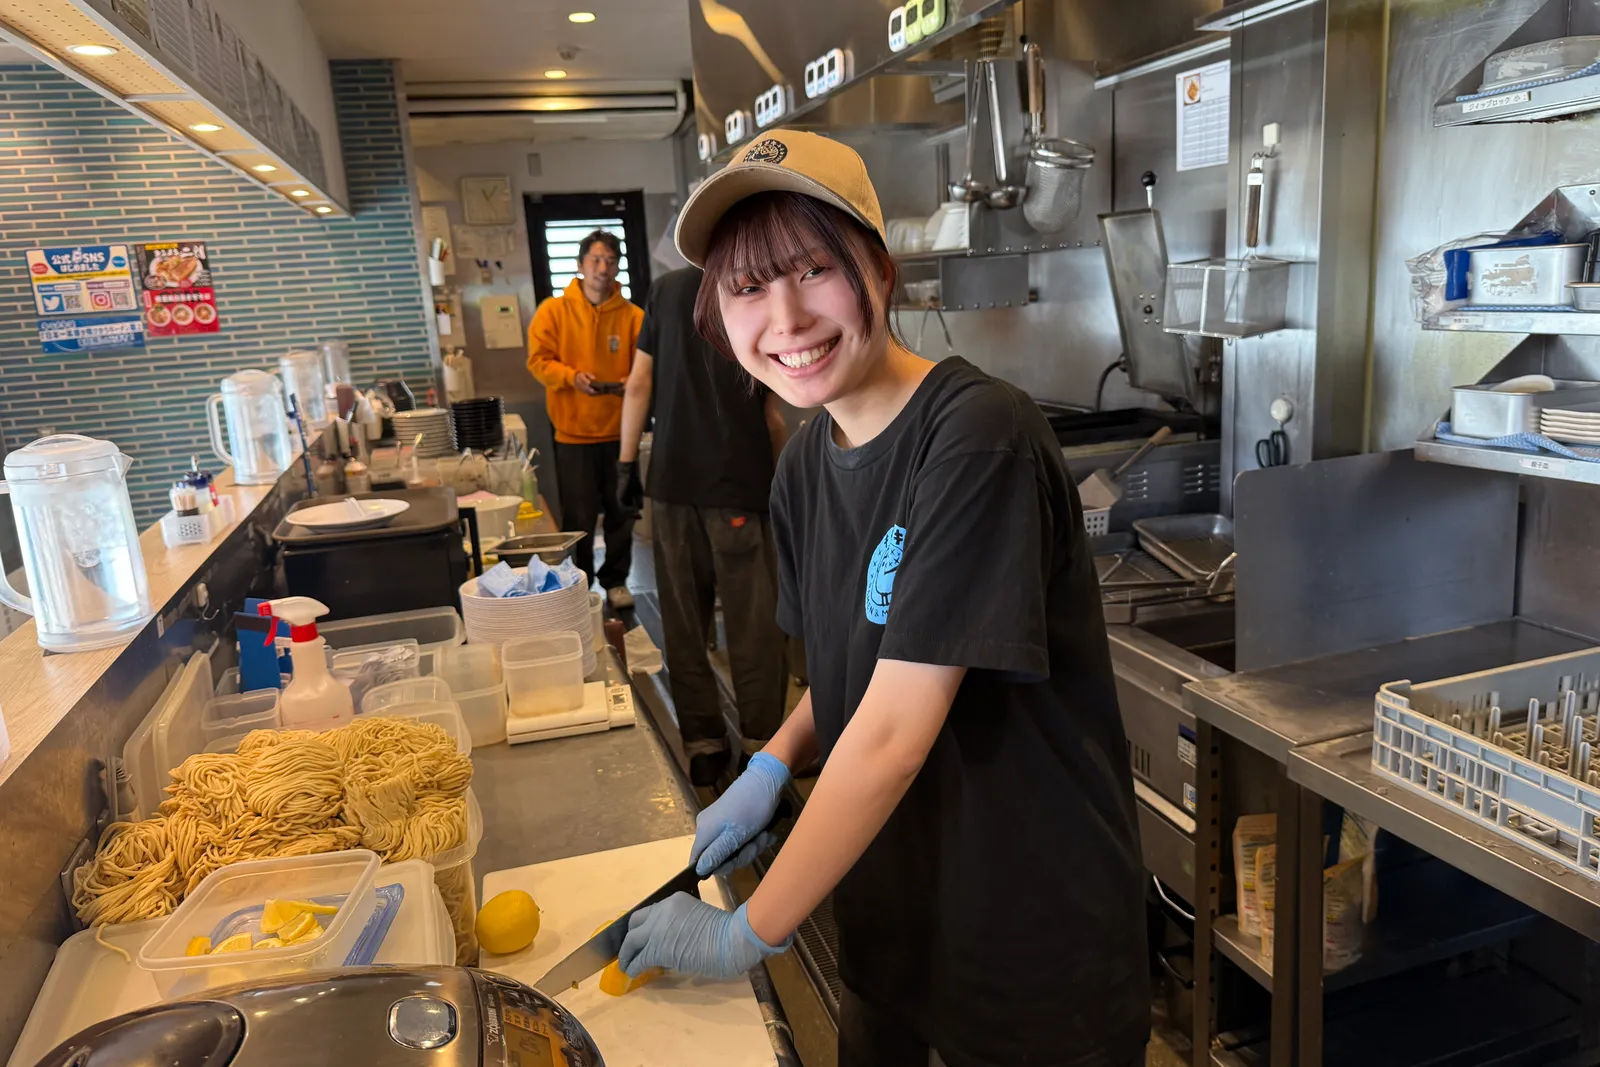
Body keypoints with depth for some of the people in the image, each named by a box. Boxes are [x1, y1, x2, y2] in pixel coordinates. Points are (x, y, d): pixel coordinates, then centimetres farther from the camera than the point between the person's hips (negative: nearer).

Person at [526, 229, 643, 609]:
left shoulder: (632, 315, 0)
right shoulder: (554, 310, -1)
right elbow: (539, 360, -3)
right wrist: (572, 377, -19)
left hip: (621, 431, 1)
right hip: (574, 433, -1)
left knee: (621, 513, 10)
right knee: (578, 518, 6)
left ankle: (615, 581, 26)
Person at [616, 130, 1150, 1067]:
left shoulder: (978, 439, -26)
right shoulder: (806, 465, -1)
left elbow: (894, 734, -26)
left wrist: (748, 932, -18)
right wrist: (775, 764, -5)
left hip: (1034, 934, -6)